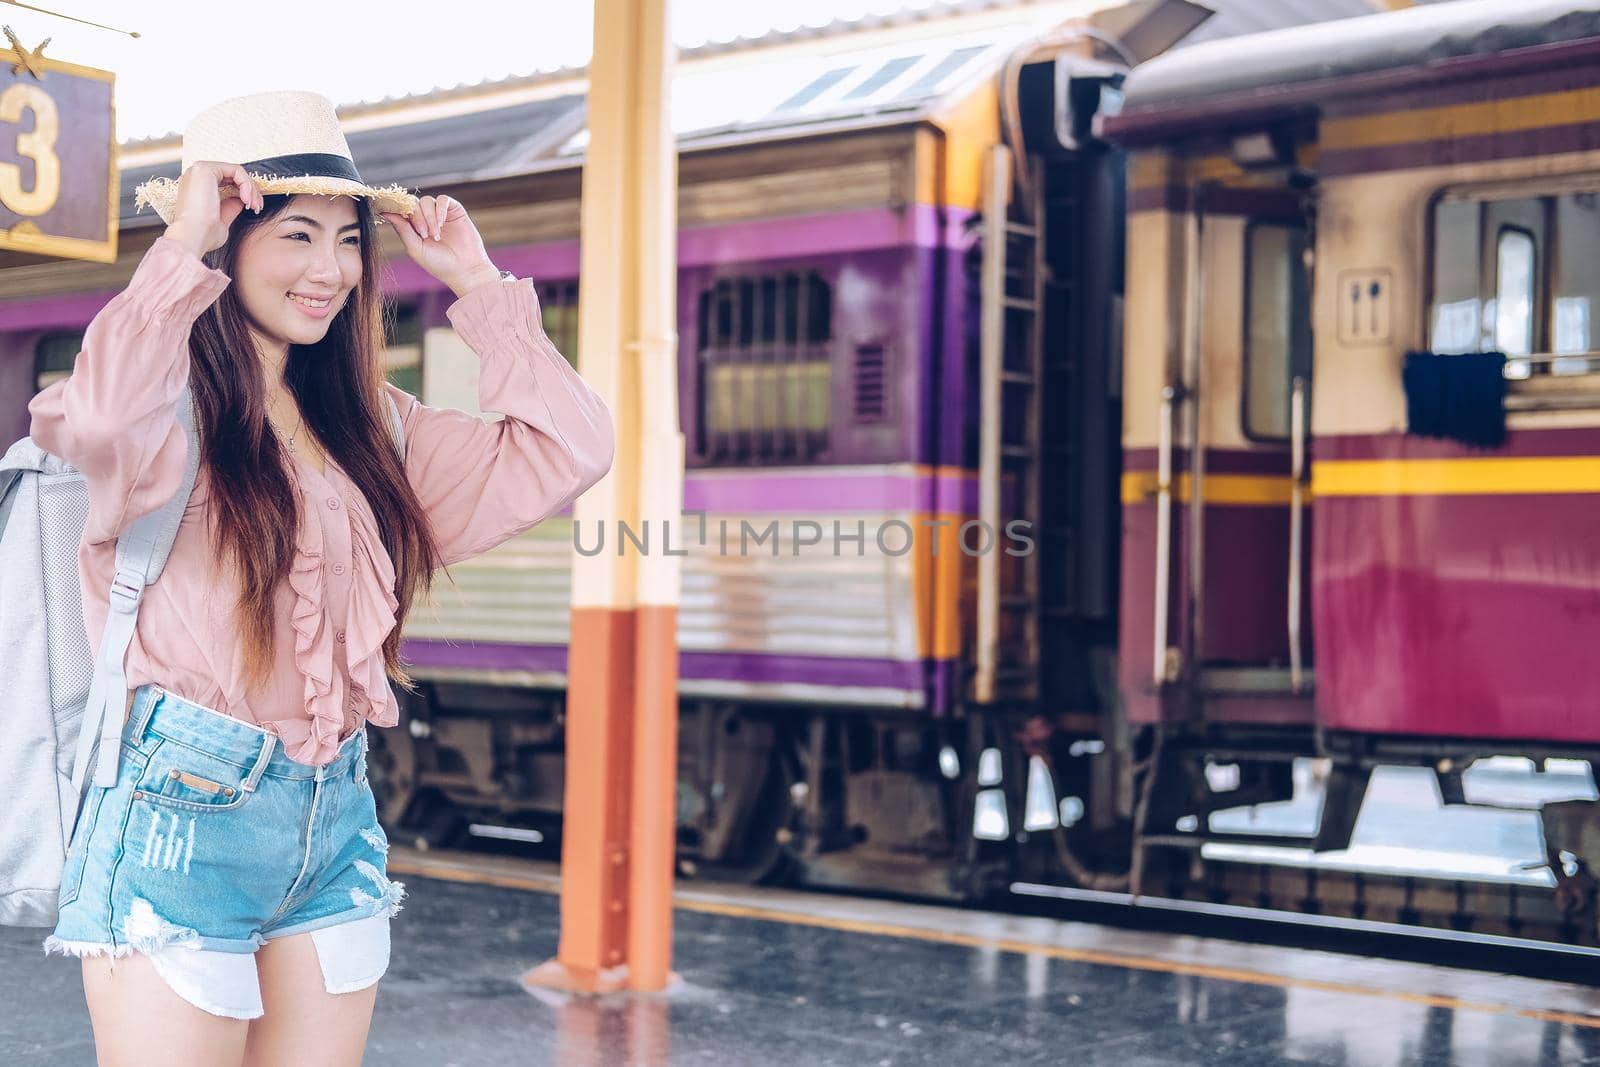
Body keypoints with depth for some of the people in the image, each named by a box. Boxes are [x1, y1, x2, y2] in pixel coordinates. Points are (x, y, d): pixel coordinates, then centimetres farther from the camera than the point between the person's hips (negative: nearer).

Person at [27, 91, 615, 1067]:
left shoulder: (372, 426, 12)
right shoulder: (174, 408, -7)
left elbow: (567, 451, 8)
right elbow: (103, 421, -33)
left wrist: (476, 282, 9)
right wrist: (183, 239, -20)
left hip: (338, 817, 6)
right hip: (181, 812, -6)